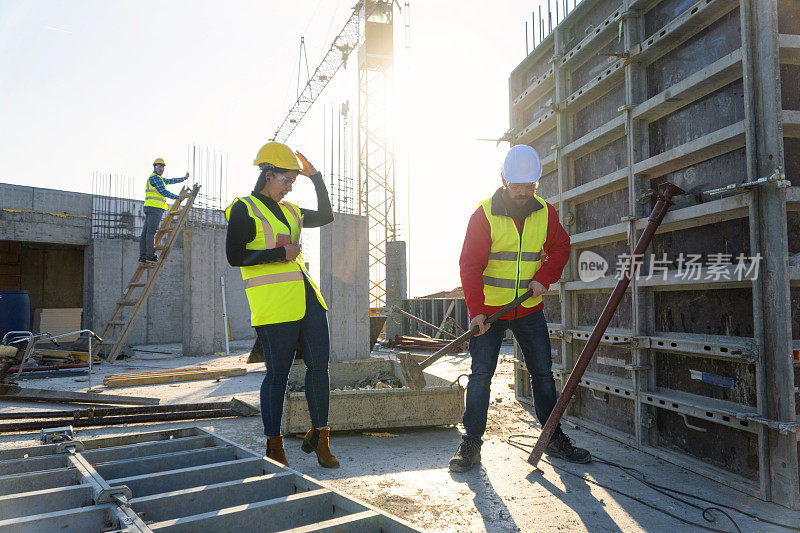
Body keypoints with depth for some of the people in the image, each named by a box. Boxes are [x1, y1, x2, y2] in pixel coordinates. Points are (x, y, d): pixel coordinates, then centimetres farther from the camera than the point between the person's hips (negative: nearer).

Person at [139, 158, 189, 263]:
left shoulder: (159, 178, 26)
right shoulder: (155, 177, -5)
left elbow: (170, 181, 35)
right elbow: (163, 192, -10)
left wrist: (184, 178, 40)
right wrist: (178, 197, -3)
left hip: (149, 207, 10)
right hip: (155, 207, -10)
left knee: (146, 232, 5)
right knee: (151, 231, -13)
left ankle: (142, 256, 4)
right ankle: (151, 255, -17)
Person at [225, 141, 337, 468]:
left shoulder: (288, 211, 20)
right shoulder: (244, 209, 0)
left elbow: (325, 217, 30)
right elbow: (235, 256, -8)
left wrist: (316, 177, 22)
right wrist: (280, 253, -10)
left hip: (306, 296, 7)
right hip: (273, 303, -7)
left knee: (319, 364, 3)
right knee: (277, 374, -1)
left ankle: (318, 437, 17)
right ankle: (274, 447, 15)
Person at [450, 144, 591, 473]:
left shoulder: (545, 212, 2)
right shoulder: (484, 214, -10)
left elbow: (560, 248, 12)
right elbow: (470, 264, -14)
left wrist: (544, 278, -7)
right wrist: (476, 310, -23)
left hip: (530, 310, 4)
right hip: (489, 310, -3)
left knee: (543, 373, 10)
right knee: (481, 375, -2)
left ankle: (555, 439, 24)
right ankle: (471, 444, 9)